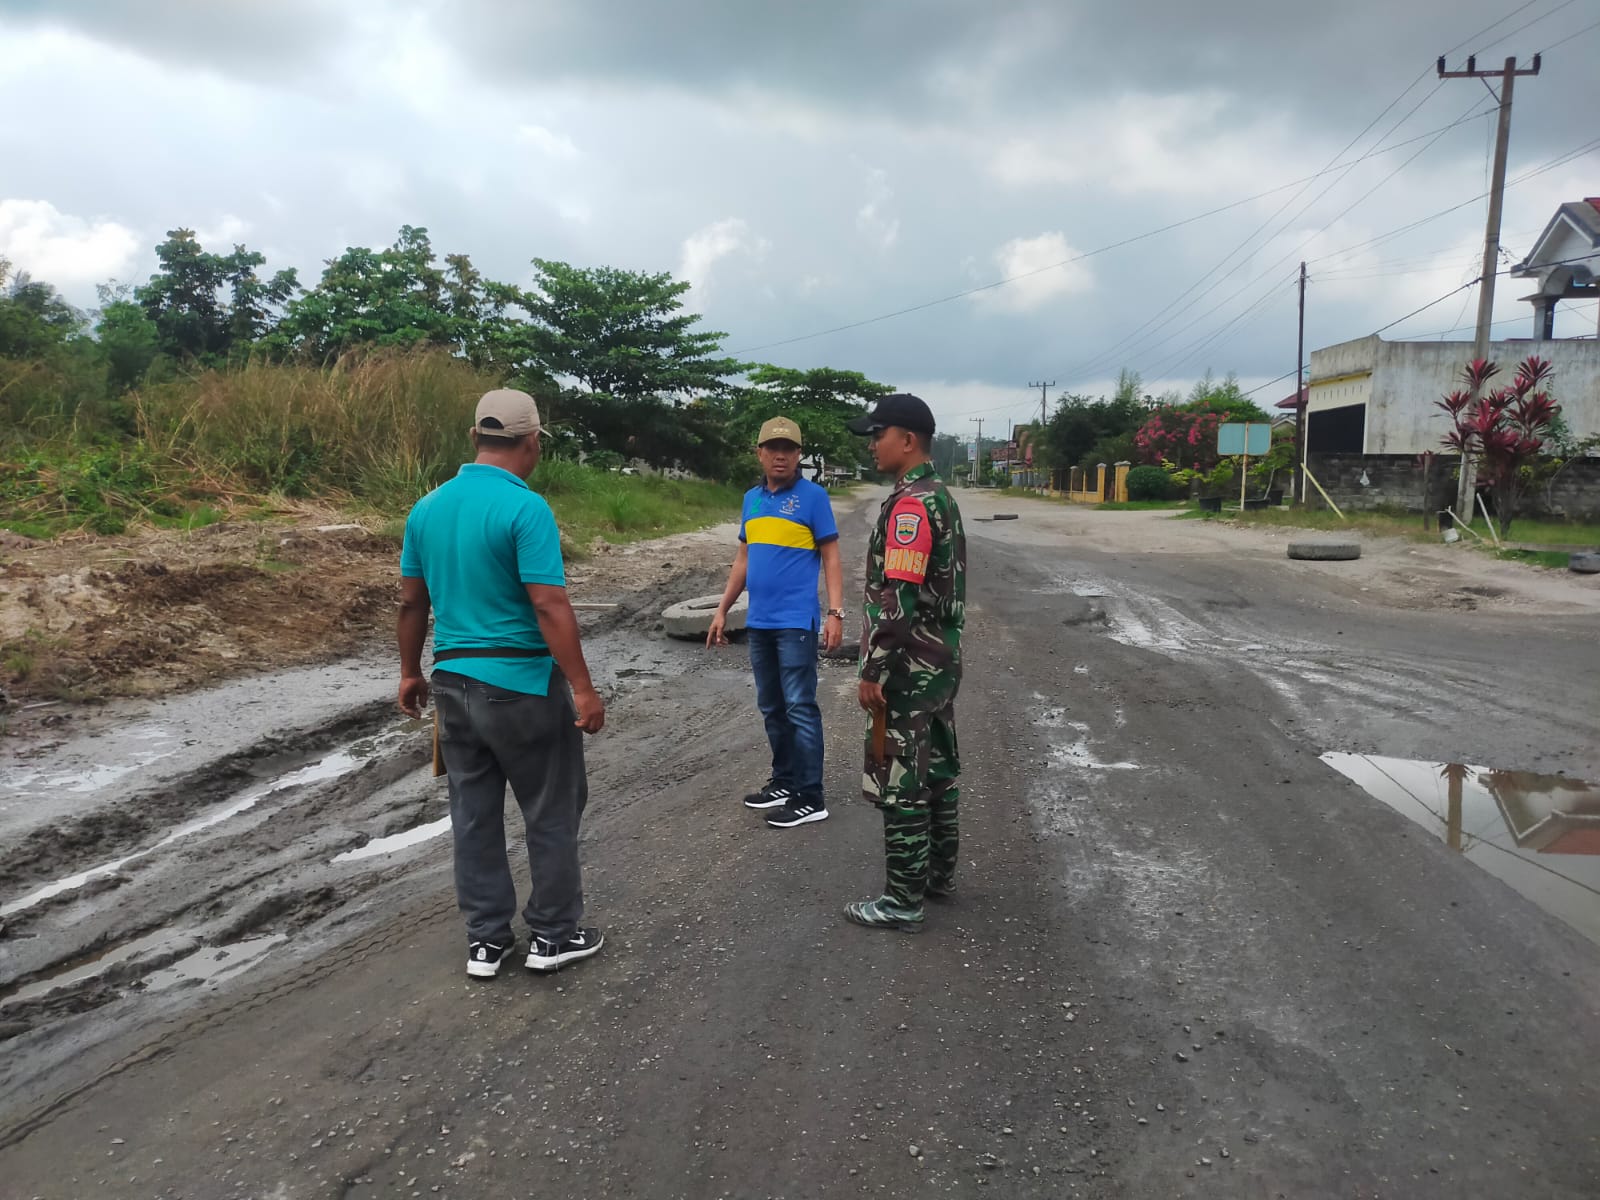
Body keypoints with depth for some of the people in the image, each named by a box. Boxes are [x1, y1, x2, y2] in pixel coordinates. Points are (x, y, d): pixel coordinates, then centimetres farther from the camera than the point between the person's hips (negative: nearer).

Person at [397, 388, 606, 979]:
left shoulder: (427, 507, 5)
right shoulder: (526, 509, -17)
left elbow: (411, 602, 10)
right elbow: (550, 606, -21)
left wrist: (410, 672, 21)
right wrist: (583, 688, -17)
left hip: (453, 681, 7)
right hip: (522, 684, -6)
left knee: (474, 813, 14)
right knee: (552, 811, 9)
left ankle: (486, 940, 24)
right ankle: (553, 935, 20)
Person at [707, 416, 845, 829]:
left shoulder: (813, 496, -5)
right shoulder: (751, 498, 12)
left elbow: (830, 558, -6)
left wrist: (835, 613, -15)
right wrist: (722, 610, 16)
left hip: (796, 622, -6)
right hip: (759, 622, 7)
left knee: (800, 708, -4)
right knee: (771, 708, 14)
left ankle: (810, 798, 2)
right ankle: (784, 781, 27)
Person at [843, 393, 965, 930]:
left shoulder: (909, 505, -20)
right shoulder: (941, 498, 12)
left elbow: (898, 601, -24)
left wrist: (873, 672, -20)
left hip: (907, 669, -10)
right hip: (941, 662, 10)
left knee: (900, 783, -2)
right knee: (937, 770, 17)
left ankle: (903, 900, 7)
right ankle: (940, 873, 30)